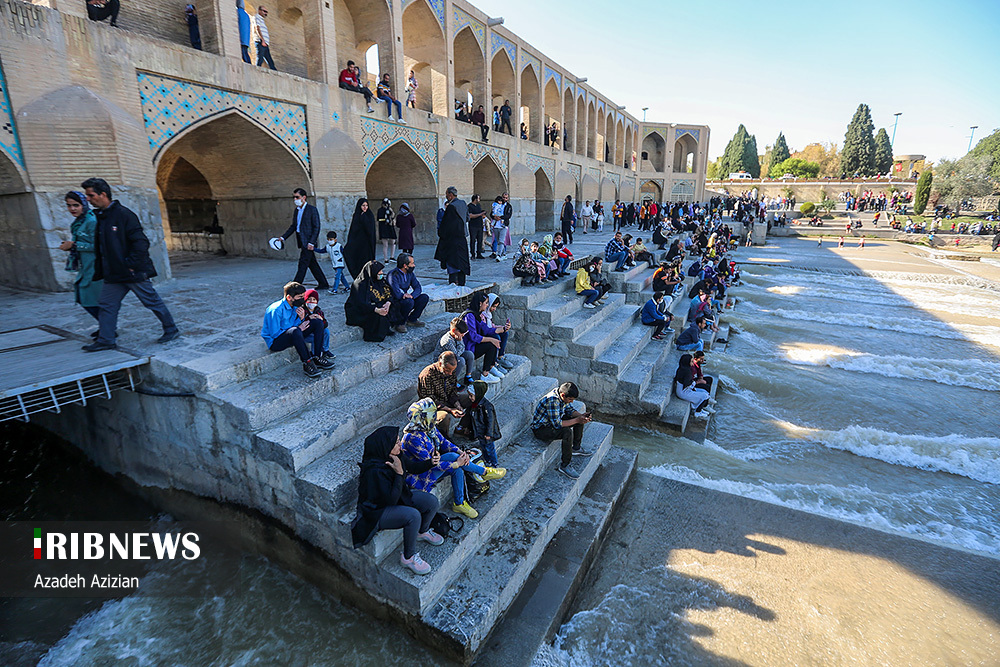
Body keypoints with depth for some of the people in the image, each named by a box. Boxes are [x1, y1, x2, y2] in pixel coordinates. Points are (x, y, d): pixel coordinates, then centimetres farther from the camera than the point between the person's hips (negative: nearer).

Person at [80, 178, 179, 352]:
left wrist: (131, 264, -19)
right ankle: (106, 340, 14)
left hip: (134, 273, -8)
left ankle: (171, 330, 16)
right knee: (106, 305, 7)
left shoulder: (124, 214, -13)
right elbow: (99, 249, 20)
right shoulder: (99, 217, 13)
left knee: (152, 301, 2)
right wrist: (98, 272, 14)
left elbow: (141, 242, -19)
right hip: (113, 275, 8)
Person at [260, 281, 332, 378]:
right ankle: (307, 363, -29)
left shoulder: (295, 306, 1)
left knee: (318, 323, -2)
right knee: (295, 331, -40)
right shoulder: (276, 310, -24)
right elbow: (274, 334, -25)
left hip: (292, 336, 9)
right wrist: (298, 329, -19)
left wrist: (301, 318, -14)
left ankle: (317, 358, -10)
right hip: (274, 341, -9)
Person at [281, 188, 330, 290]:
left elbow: (316, 227, -12)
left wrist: (311, 242, -18)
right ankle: (323, 284, 18)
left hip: (308, 241, -8)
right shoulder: (297, 210, 15)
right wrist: (283, 237, 11)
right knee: (312, 263, 11)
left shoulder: (312, 209, -8)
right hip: (302, 241, 8)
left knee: (303, 263, -7)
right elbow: (293, 226, 19)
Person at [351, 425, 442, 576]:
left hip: (398, 497, 8)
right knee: (413, 515, -30)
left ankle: (423, 531, 26)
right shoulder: (374, 470, -33)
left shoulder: (395, 455, -10)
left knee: (432, 502, -4)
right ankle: (408, 557, -6)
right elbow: (391, 499, -30)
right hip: (378, 509, -8)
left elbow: (413, 467, 9)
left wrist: (430, 462, -8)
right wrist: (399, 473, -33)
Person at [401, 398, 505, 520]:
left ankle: (459, 504, -2)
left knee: (457, 470, -18)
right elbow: (430, 463, -28)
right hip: (418, 476, -8)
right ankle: (485, 472, -6)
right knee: (452, 456, -24)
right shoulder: (413, 438, -30)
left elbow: (443, 442, 2)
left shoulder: (429, 427, -4)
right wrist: (456, 463, -25)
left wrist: (461, 452, -15)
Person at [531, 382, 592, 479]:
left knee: (579, 420, 6)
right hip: (540, 429, -9)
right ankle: (564, 466, -18)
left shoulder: (563, 394, -8)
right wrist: (576, 420, -28)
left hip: (554, 421, 9)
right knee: (567, 432, -31)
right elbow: (557, 424, -33)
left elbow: (569, 409, 6)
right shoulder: (552, 401, -34)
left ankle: (576, 448, 22)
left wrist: (580, 416, -12)